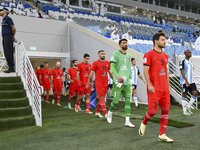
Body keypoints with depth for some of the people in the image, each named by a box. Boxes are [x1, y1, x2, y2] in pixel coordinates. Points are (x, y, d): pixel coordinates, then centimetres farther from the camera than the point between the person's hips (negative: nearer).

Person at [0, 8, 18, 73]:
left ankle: (11, 68, -13)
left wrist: (13, 36, 1)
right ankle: (11, 68, 8)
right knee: (6, 54, 7)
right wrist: (13, 38, 21)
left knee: (9, 53, -13)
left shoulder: (8, 18, -6)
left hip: (8, 37, -10)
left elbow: (14, 28, -14)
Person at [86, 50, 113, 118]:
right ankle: (106, 114, -10)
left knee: (102, 98, 12)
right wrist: (88, 84, -1)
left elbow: (110, 73, 19)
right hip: (98, 84, -6)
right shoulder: (95, 63, -4)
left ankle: (97, 112, 26)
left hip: (105, 84, 6)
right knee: (102, 98, -10)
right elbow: (91, 74, -2)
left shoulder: (107, 63, 10)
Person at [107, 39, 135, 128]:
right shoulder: (115, 54, -2)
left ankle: (127, 121, 2)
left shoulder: (128, 56, 17)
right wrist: (117, 76, -28)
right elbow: (112, 66, -13)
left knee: (128, 101, -1)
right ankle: (110, 111, 29)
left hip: (127, 82, 6)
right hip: (118, 82, -5)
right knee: (116, 101, -2)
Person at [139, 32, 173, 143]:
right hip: (154, 89, -7)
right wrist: (149, 85, -18)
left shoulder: (165, 56, 17)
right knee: (153, 110, -10)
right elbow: (145, 71, -10)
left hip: (164, 89, 7)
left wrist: (168, 86, 16)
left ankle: (162, 135, 13)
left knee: (166, 110, 4)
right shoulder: (149, 54, -4)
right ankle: (144, 123, 21)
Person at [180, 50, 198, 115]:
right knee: (184, 95, 0)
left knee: (195, 93, -3)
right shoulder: (183, 62, -9)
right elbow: (182, 72, -16)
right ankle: (184, 111, 8)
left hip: (191, 81, 7)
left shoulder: (190, 62, 15)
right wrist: (186, 81, -23)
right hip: (184, 82, -7)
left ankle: (189, 106, 14)